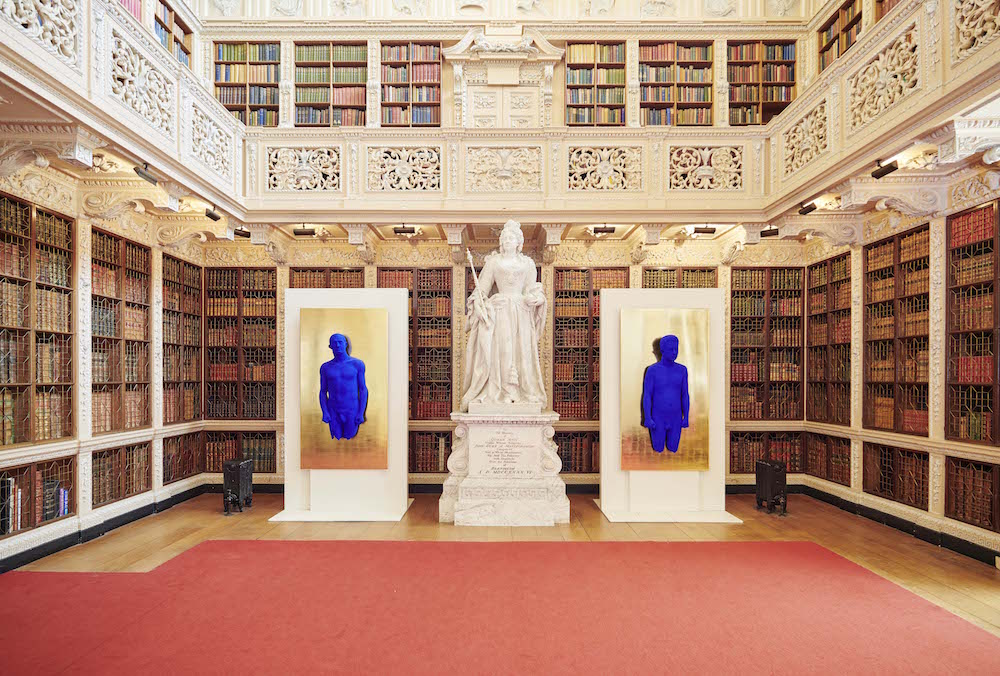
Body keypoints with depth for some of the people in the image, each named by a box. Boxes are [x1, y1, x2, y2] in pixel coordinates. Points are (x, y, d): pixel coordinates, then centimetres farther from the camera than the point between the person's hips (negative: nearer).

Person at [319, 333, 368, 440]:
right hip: (333, 412, 2)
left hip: (352, 411, -2)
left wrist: (361, 413, -10)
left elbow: (363, 390, -3)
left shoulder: (357, 364, -4)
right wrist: (325, 412, -8)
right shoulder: (325, 367, 2)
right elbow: (323, 392, 6)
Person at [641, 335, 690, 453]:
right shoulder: (652, 370, -11)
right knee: (658, 450, 5)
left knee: (673, 449, 10)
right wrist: (647, 418, -17)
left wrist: (686, 417, 0)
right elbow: (646, 396, -11)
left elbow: (685, 395, 3)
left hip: (675, 419, 3)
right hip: (658, 419, -3)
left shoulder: (682, 370, -2)